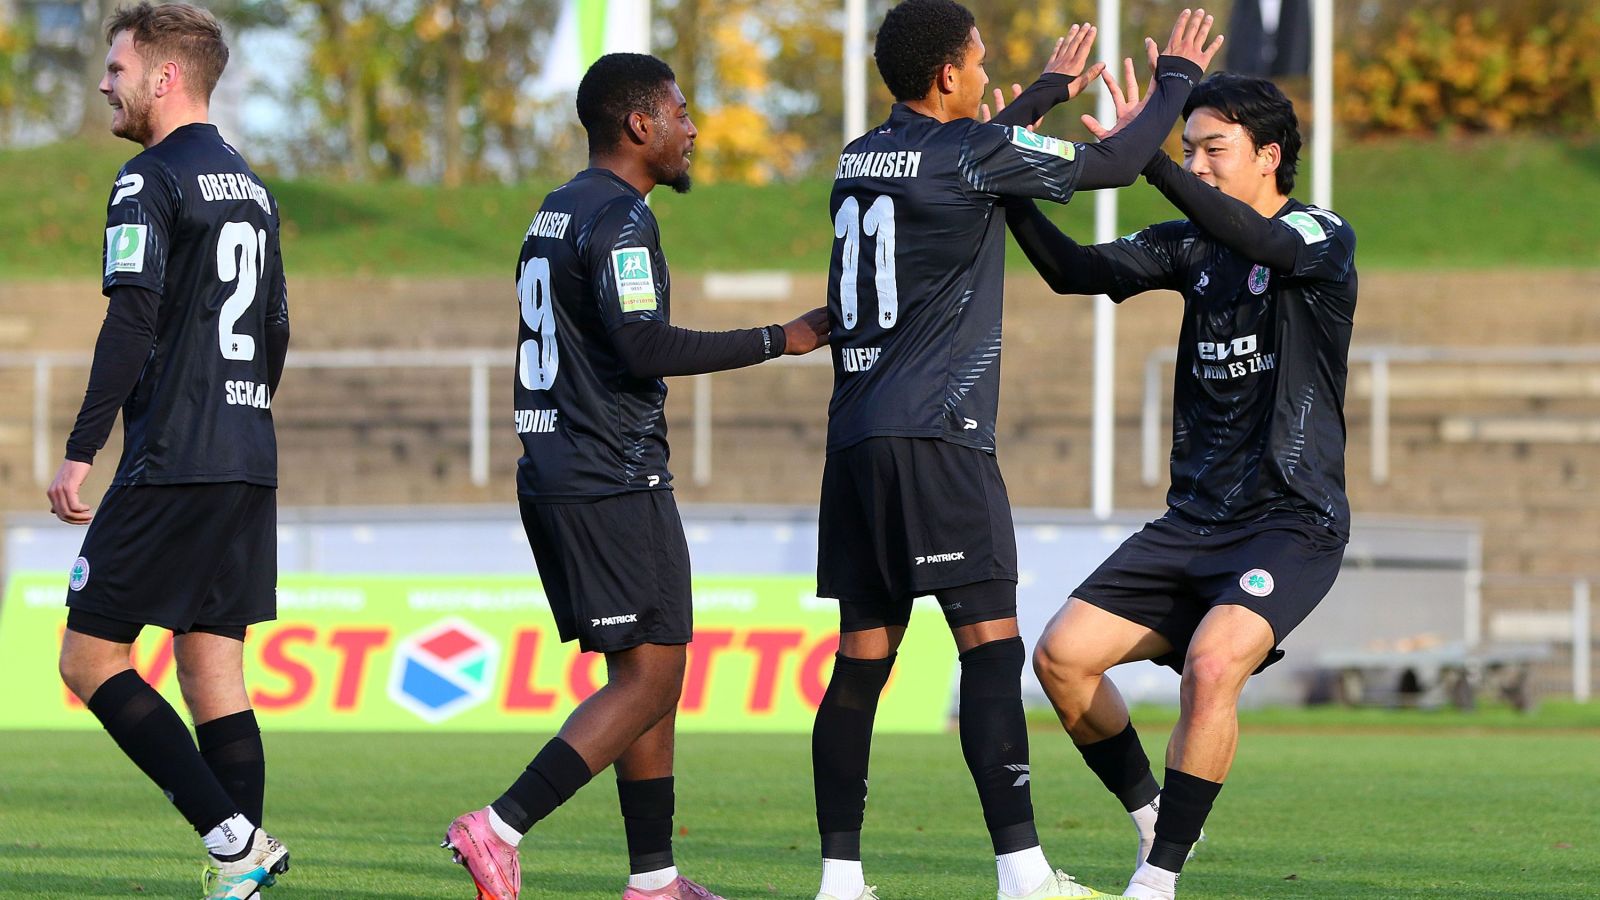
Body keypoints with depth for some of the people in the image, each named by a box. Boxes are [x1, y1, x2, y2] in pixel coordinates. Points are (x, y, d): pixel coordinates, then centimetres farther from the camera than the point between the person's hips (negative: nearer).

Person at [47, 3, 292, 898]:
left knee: (90, 656, -2)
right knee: (213, 668, 8)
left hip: (172, 461, -8)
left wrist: (82, 449, -18)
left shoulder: (152, 181, -8)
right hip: (249, 467, 8)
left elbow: (134, 317, -19)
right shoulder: (251, 188, 17)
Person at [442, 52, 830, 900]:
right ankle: (498, 829, -16)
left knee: (647, 674, 13)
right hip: (615, 481, -10)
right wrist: (777, 341, -16)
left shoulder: (554, 214, 18)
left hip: (553, 473, 10)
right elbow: (643, 346, -22)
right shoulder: (618, 218, -13)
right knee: (647, 679, -8)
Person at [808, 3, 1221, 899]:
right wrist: (1179, 80, 18)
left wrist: (1049, 91, 48)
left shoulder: (862, 158, 16)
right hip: (936, 438, -8)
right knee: (992, 646, -10)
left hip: (857, 437, 8)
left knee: (864, 658, 8)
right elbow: (1114, 164, 1)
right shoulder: (974, 153, -7)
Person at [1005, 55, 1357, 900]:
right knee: (1062, 654, -5)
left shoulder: (1322, 236, -8)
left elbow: (1263, 243, -30)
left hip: (1292, 521, -7)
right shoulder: (1190, 244, 10)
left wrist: (1145, 158, -36)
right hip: (1192, 520, 7)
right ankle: (1151, 815, 17)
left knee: (1212, 664, -29)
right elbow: (1075, 271, 4)